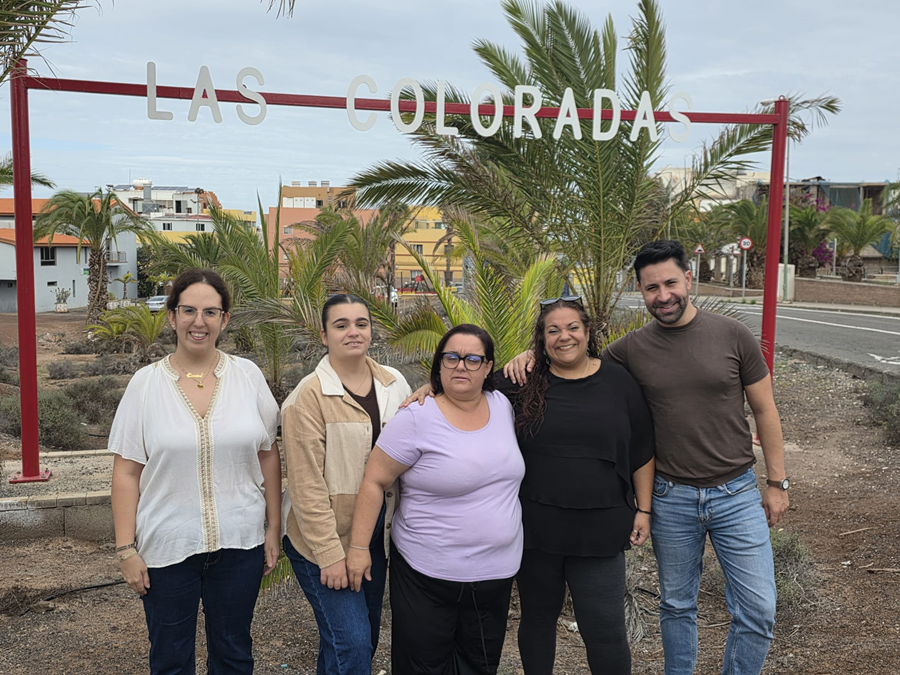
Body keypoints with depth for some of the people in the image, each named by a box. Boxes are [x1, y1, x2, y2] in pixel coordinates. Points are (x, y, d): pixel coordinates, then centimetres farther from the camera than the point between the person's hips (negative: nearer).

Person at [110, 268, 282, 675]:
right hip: (167, 546, -1)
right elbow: (126, 473, -2)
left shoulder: (248, 376, -1)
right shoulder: (146, 384, -4)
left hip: (240, 542, 1)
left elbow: (268, 457, 4)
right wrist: (126, 549, -5)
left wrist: (273, 531, 3)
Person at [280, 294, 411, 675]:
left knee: (366, 637, 17)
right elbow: (307, 485, -16)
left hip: (376, 536, 6)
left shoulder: (394, 384, 4)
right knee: (351, 643, -10)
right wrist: (330, 553, -17)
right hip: (324, 541, -6)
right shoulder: (309, 396, -14)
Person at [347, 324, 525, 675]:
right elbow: (374, 481, -11)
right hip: (428, 576, -5)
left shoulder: (503, 406, 2)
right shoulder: (417, 419, -15)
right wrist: (358, 547, -12)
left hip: (497, 572, 5)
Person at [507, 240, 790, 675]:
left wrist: (777, 482, 2)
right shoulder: (632, 349, -3)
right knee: (677, 606, 16)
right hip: (671, 498, 1)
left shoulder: (732, 336, -5)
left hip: (736, 493, 0)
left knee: (758, 611, 3)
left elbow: (765, 411, 2)